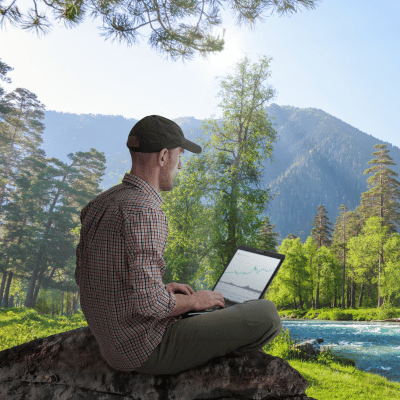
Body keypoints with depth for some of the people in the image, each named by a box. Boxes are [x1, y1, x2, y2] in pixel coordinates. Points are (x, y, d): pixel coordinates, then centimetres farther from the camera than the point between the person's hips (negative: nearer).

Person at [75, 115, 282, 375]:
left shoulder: (100, 203, 3)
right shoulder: (143, 211, -26)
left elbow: (84, 275, 11)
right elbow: (149, 303, -30)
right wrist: (194, 300, -8)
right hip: (148, 351, -9)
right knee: (265, 314, -7)